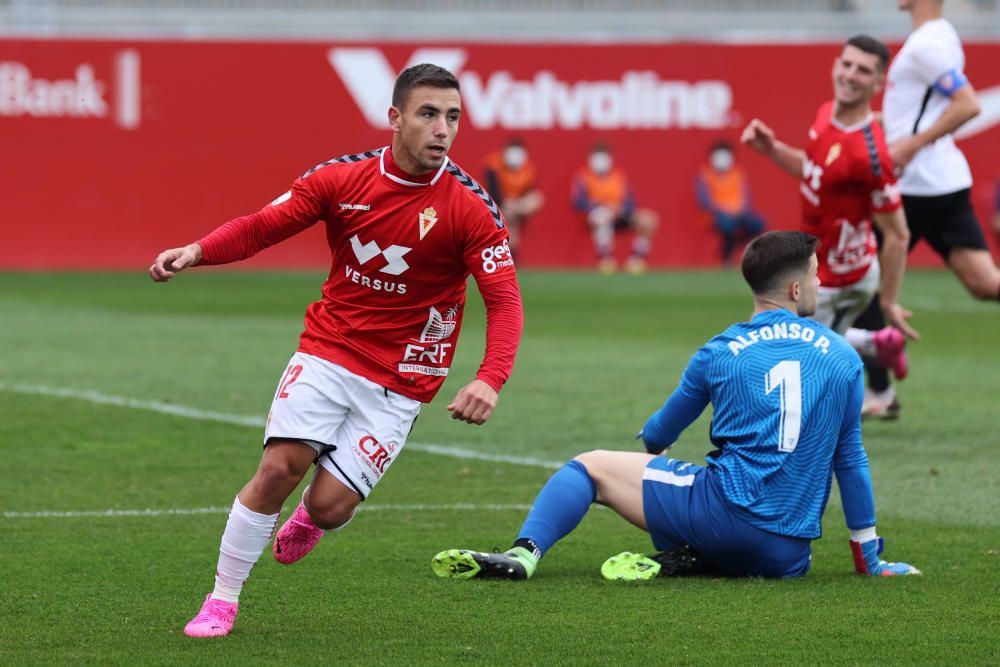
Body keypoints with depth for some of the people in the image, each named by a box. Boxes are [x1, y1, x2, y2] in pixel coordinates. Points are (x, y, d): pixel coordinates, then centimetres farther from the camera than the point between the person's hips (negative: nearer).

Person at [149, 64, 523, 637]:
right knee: (280, 467, -16)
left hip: (400, 382, -1)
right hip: (328, 350, 1)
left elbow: (504, 300, -14)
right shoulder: (343, 179, -5)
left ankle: (309, 523, 30)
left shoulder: (471, 208, -11)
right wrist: (196, 253, -19)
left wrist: (491, 379, -31)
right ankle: (222, 601, -1)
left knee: (331, 503, -10)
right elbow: (263, 226, 0)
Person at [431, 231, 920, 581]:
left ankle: (525, 554, -15)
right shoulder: (843, 359, 8)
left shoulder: (719, 354, 6)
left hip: (727, 512, -2)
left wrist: (648, 445, 50)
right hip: (789, 553, 2)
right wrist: (869, 560, 23)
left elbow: (660, 433, 23)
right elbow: (851, 461, 14)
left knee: (591, 467, 11)